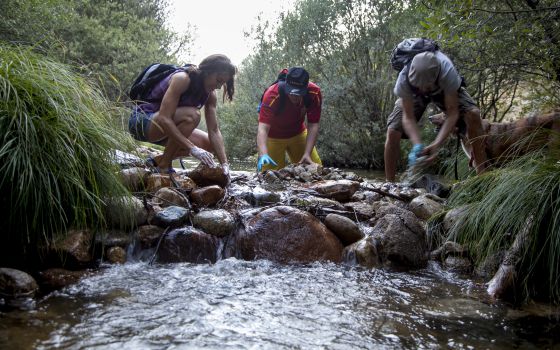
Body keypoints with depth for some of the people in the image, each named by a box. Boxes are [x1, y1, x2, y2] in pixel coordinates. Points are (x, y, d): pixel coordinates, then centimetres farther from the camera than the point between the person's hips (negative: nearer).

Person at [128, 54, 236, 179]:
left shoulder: (210, 95, -2)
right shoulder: (182, 78, -24)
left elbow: (214, 131, -6)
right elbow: (163, 118, -34)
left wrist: (224, 164, -18)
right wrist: (192, 148, -38)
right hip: (142, 121, -8)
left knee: (209, 144, -2)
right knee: (191, 115, -31)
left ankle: (158, 160, 4)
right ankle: (164, 166, -19)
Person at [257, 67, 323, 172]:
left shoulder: (314, 93, -25)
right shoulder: (272, 95, -34)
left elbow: (313, 125, -20)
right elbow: (263, 128, -42)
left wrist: (307, 153, -29)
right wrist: (263, 155, -57)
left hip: (298, 134, 3)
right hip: (273, 137, -3)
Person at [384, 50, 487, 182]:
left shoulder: (447, 72, -43)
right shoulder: (404, 79, -40)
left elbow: (452, 113, -35)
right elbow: (408, 117, -31)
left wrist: (436, 145, -46)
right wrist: (417, 146, -46)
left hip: (444, 90, 0)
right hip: (413, 94, 0)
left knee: (473, 115, -26)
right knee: (393, 132, -18)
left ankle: (482, 174, -14)